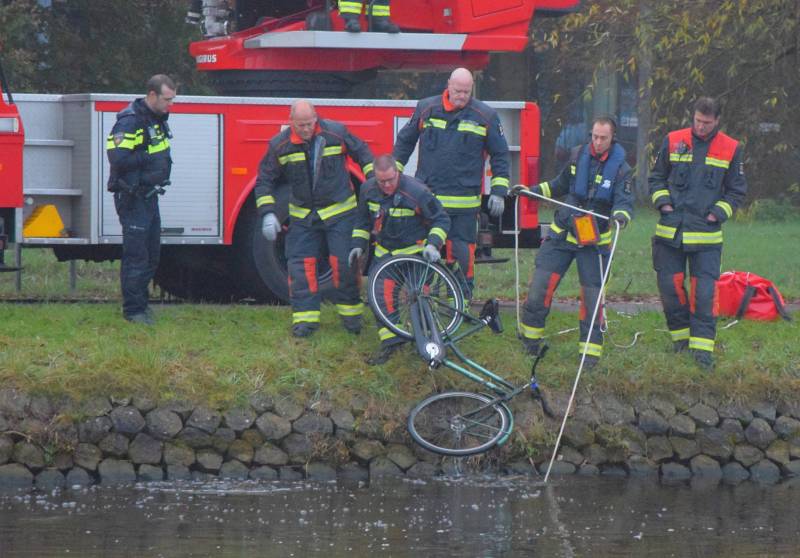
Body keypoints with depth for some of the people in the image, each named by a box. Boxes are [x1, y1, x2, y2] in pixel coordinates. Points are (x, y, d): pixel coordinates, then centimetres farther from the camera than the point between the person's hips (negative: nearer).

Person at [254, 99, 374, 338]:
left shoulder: (336, 133, -9)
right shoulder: (280, 145, -7)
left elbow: (362, 153, 8)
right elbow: (264, 181, 2)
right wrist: (268, 214, -6)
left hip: (340, 213, -1)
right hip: (302, 217, 1)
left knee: (344, 264, -4)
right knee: (301, 265, -5)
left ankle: (350, 313, 12)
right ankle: (305, 316, 0)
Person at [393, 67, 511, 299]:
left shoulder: (485, 116, 2)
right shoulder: (426, 109, 6)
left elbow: (500, 156, 8)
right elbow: (405, 141, 19)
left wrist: (499, 192, 2)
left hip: (464, 200, -1)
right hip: (426, 199, 1)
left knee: (462, 254, 0)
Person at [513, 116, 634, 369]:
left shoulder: (620, 168, -7)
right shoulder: (578, 155, 3)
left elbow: (625, 201, -17)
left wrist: (621, 215, -40)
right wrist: (534, 190, 10)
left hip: (593, 241, -3)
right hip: (562, 234, 3)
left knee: (592, 295, -2)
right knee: (539, 287, -2)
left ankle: (590, 351, 8)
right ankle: (530, 340, 15)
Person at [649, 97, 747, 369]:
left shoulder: (731, 149, 2)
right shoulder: (673, 141, 5)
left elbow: (737, 191, 10)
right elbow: (656, 178, 16)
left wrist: (718, 213, -3)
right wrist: (662, 202, 0)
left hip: (706, 234, -2)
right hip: (670, 231, 2)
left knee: (704, 293, -8)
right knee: (669, 287, 5)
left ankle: (703, 347, -5)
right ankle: (681, 335, 23)